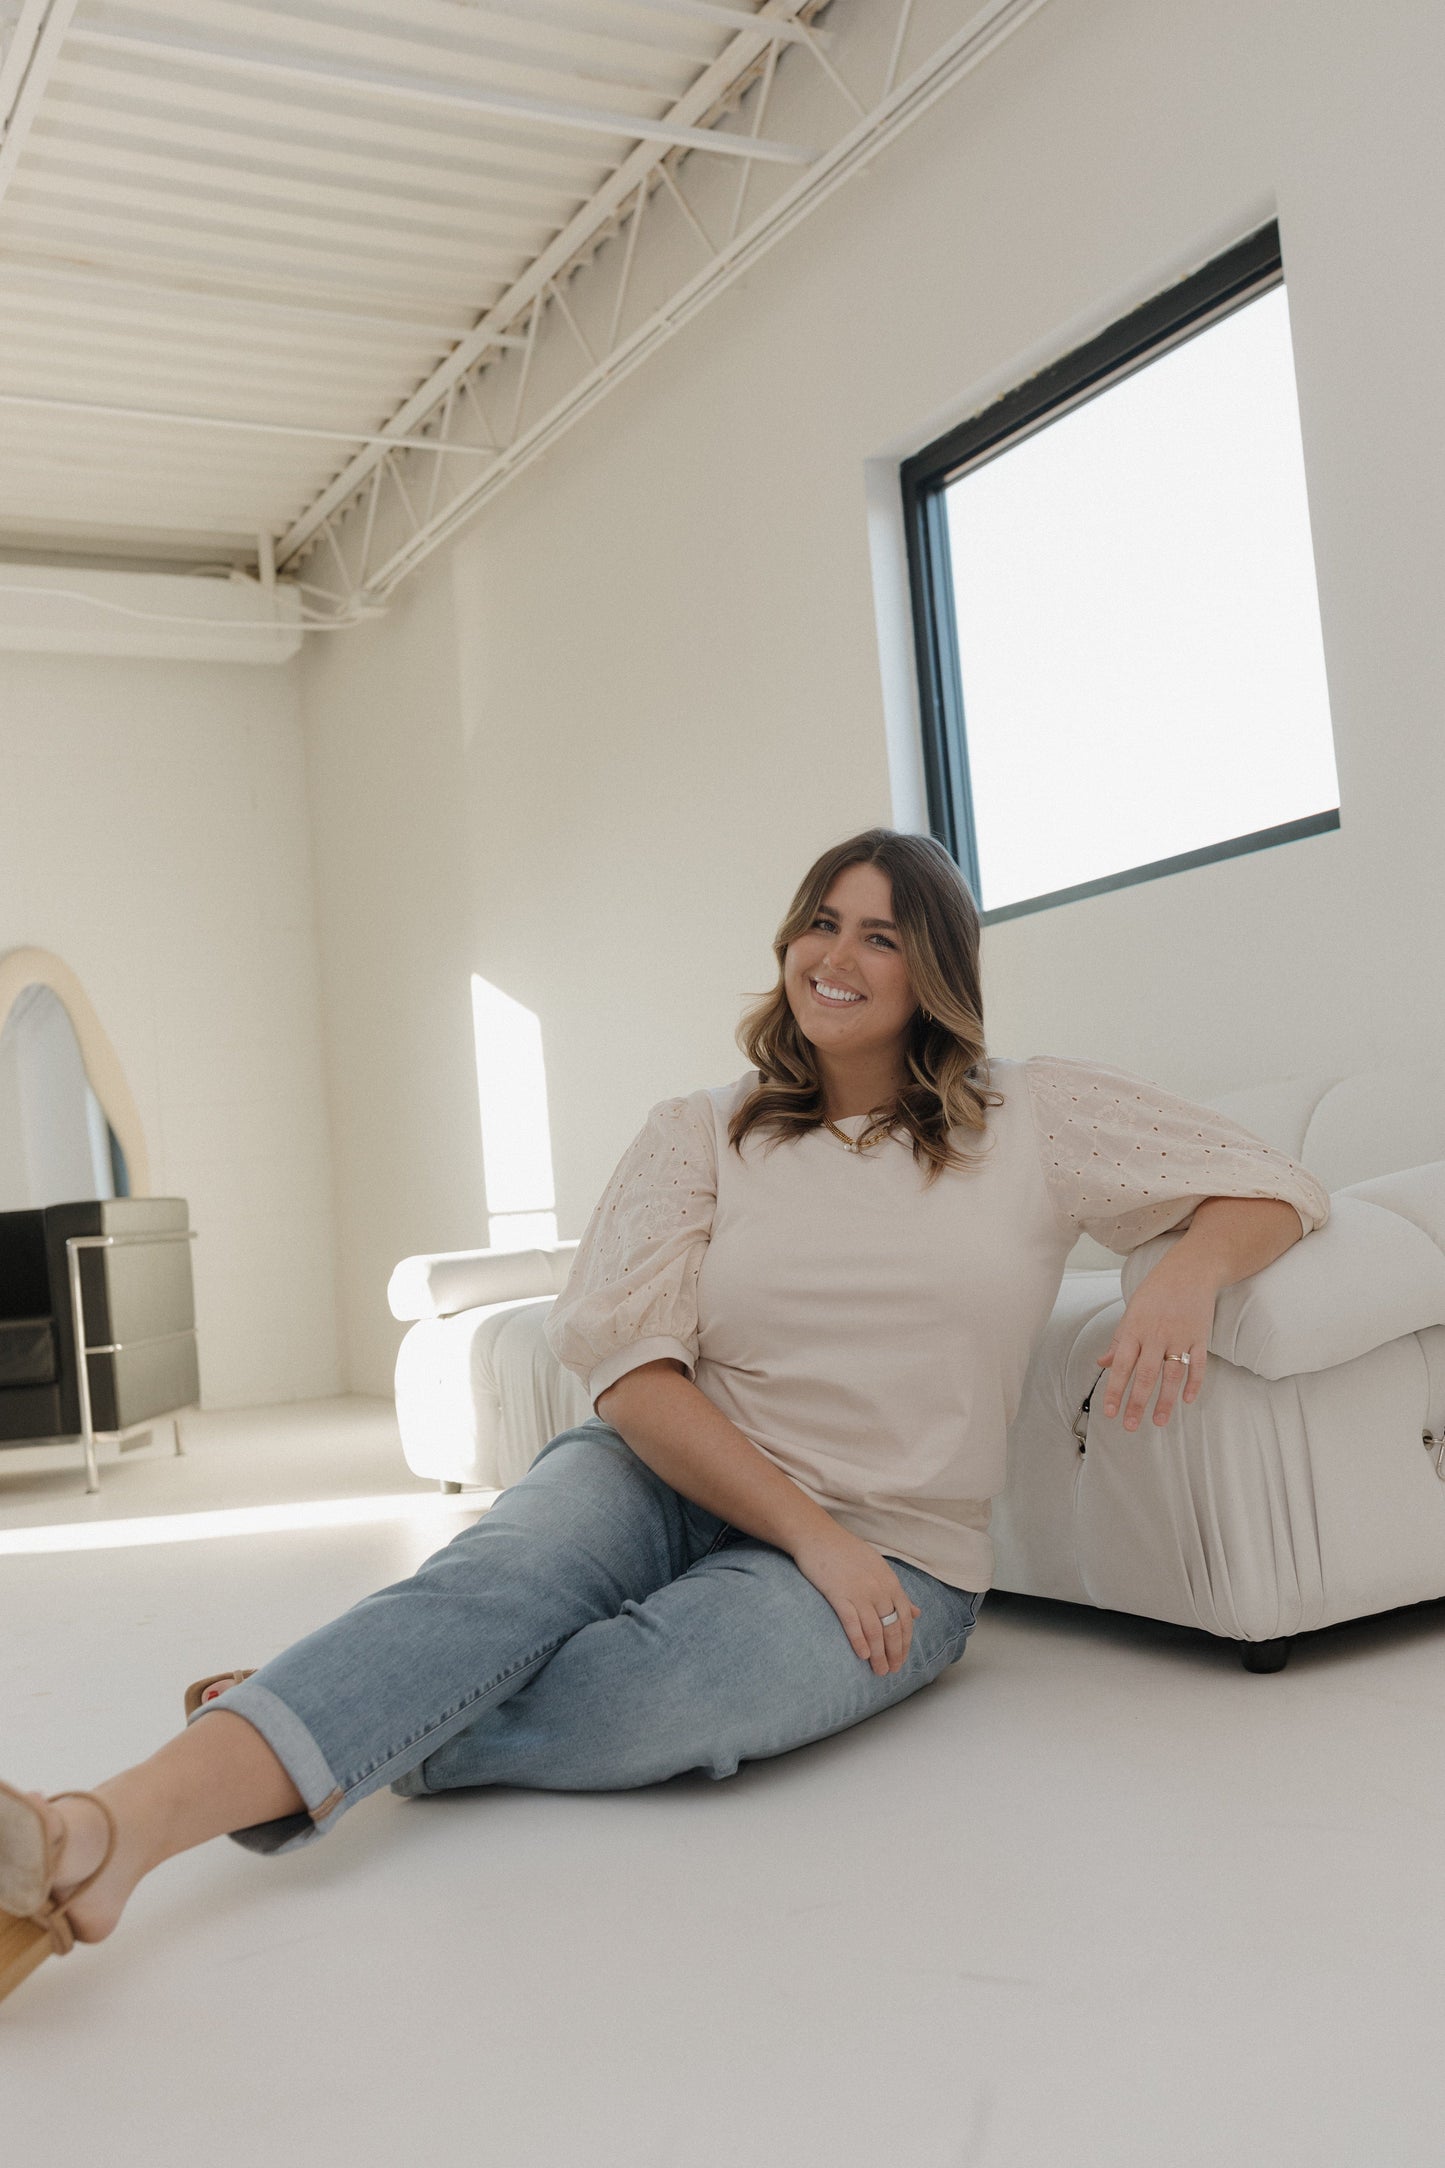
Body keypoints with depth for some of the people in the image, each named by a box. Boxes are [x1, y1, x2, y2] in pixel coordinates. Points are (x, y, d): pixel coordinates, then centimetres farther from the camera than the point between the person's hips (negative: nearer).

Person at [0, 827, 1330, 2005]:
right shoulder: (704, 1134, 5)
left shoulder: (1035, 1118, 5)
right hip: (671, 1477, 1)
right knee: (501, 1574, -34)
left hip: (893, 1553, -1)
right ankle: (115, 1825, -47)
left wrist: (1190, 1273, -17)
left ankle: (322, 1734, -19)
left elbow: (1274, 1188, 8)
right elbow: (632, 1369, -5)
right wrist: (814, 1534, -17)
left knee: (647, 1698, -35)